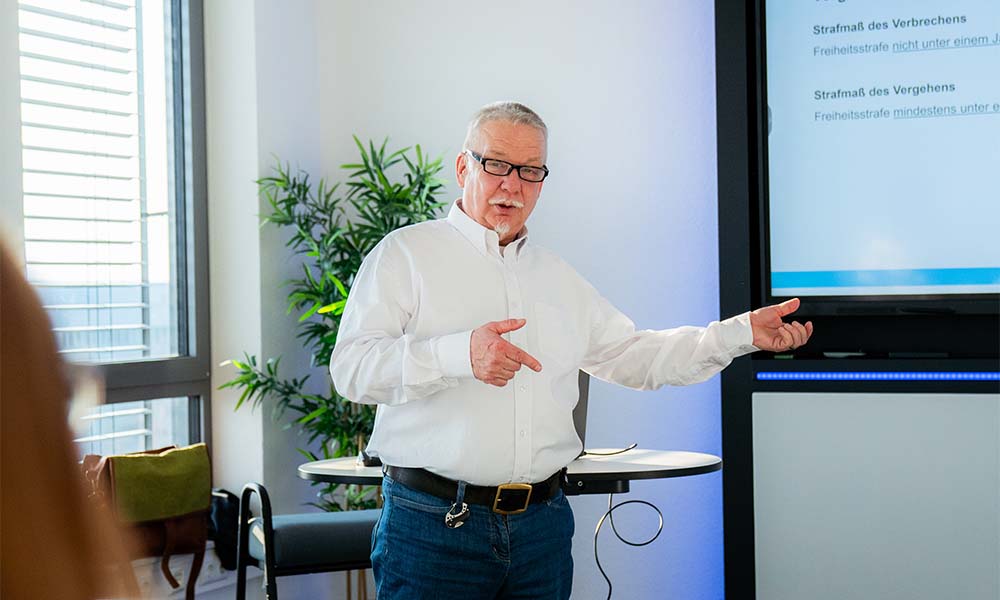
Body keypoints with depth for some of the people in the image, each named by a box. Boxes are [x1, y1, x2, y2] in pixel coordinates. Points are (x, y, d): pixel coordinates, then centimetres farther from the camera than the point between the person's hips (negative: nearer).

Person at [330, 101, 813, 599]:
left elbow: (636, 357, 22)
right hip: (433, 521, -5)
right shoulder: (404, 254, -1)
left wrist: (743, 333, 14)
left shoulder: (557, 277, 19)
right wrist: (458, 354, -29)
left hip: (542, 524, 5)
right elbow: (351, 367, -13)